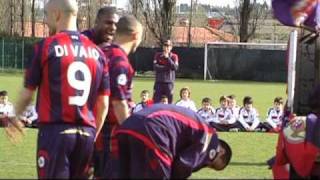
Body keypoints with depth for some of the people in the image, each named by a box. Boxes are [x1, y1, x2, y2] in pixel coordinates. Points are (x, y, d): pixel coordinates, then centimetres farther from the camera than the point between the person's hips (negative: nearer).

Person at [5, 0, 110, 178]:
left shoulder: (46, 46, -4)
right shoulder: (97, 52, 9)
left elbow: (28, 93, 3)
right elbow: (103, 105, 10)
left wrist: (15, 118, 21)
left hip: (55, 130, -4)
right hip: (86, 133, 4)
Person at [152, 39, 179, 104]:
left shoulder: (174, 56, 5)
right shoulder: (158, 55, 7)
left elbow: (175, 67, -11)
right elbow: (155, 67, -5)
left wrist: (167, 57, -12)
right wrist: (167, 67, -11)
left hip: (169, 82, 0)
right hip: (159, 82, 0)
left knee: (168, 102, -2)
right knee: (156, 101, -3)